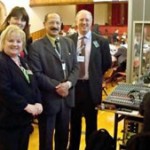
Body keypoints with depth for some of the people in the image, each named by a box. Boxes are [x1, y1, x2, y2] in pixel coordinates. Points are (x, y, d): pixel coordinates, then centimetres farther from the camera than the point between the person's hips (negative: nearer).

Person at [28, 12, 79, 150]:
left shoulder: (69, 43, 7)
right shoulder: (36, 46, -9)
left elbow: (76, 67, 4)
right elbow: (37, 74, -15)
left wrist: (68, 83, -13)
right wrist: (56, 86, -19)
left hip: (66, 97, 5)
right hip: (48, 98, -5)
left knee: (63, 134, 21)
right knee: (46, 137, 13)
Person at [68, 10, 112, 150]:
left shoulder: (101, 42, -4)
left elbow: (107, 64, 5)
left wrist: (94, 75, 4)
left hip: (91, 87, -1)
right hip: (73, 86, 1)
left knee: (91, 122, 14)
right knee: (74, 121, 18)